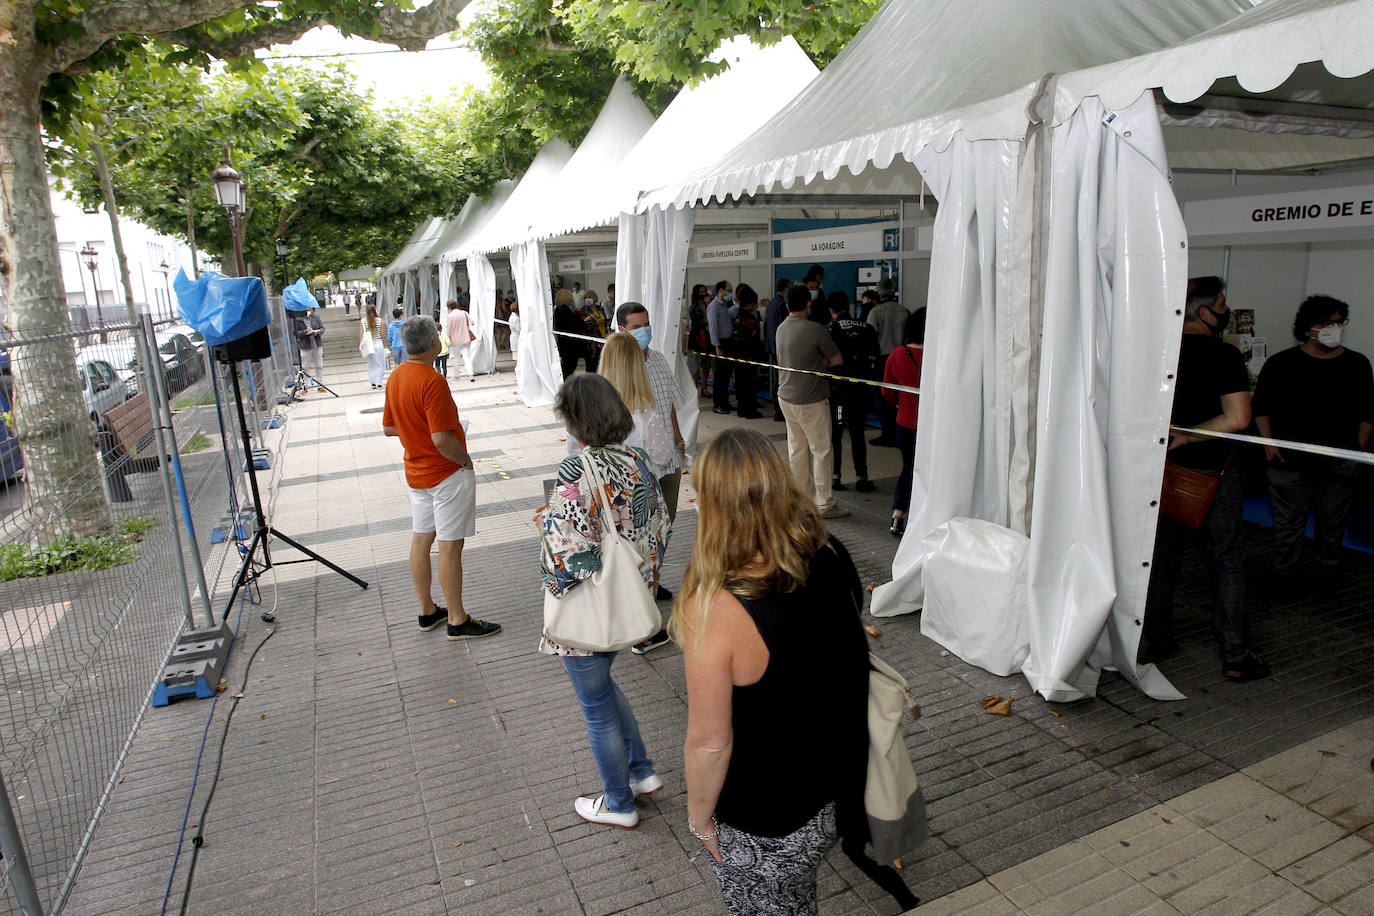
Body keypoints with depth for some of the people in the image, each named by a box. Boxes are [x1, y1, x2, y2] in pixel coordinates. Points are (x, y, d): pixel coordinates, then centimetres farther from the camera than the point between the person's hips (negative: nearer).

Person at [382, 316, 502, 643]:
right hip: (447, 473, -9)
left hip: (416, 472, 9)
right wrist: (466, 460, -12)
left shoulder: (395, 377, 5)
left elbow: (388, 427, 13)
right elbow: (441, 439, -27)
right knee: (450, 545, -1)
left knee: (421, 540, 15)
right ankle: (457, 620, 9)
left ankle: (427, 611, 28)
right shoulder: (432, 381, -23)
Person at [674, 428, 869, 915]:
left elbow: (710, 742, -26)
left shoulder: (714, 610, -34)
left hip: (764, 829, -6)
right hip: (835, 794, 6)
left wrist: (699, 817, -6)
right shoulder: (832, 557, -15)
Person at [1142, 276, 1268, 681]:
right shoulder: (1223, 355, -12)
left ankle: (1157, 643, 21)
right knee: (1226, 563, 6)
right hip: (1213, 473, -4)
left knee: (1162, 560, 12)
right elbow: (1239, 418, -20)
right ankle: (1236, 657, 12)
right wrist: (1188, 436, -14)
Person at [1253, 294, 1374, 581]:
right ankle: (1285, 576, 17)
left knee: (1333, 524, 8)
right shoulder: (1281, 363, 3)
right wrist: (1269, 443, -5)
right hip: (1291, 459, -2)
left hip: (1341, 461, 2)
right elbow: (1261, 406, 6)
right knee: (1289, 522, 4)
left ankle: (1327, 576, 24)